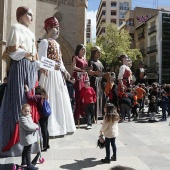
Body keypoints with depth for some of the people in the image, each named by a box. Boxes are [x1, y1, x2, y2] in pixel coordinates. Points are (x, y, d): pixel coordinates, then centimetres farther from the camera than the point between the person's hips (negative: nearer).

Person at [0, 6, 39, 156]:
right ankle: (15, 142, -3)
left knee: (31, 100, 6)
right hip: (20, 68, -8)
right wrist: (27, 53, -22)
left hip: (32, 69, 9)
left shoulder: (31, 33, 23)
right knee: (19, 101, -9)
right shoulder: (16, 28, -1)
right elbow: (13, 51, -12)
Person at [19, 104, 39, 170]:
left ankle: (24, 163, 34)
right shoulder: (22, 118, -20)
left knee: (25, 150, 20)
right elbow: (27, 127, -28)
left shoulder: (28, 116, 12)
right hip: (27, 138, -10)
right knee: (28, 151, -3)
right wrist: (35, 127, -18)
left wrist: (35, 125, 1)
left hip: (29, 137, 10)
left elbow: (31, 124, 21)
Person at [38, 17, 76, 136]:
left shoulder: (57, 44, 21)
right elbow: (42, 60, -13)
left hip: (58, 75, 9)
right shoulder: (45, 42, -4)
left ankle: (58, 127, 18)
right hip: (49, 75, -9)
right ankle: (49, 128, -1)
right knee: (50, 100, -7)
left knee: (60, 100, 10)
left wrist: (64, 70, 4)